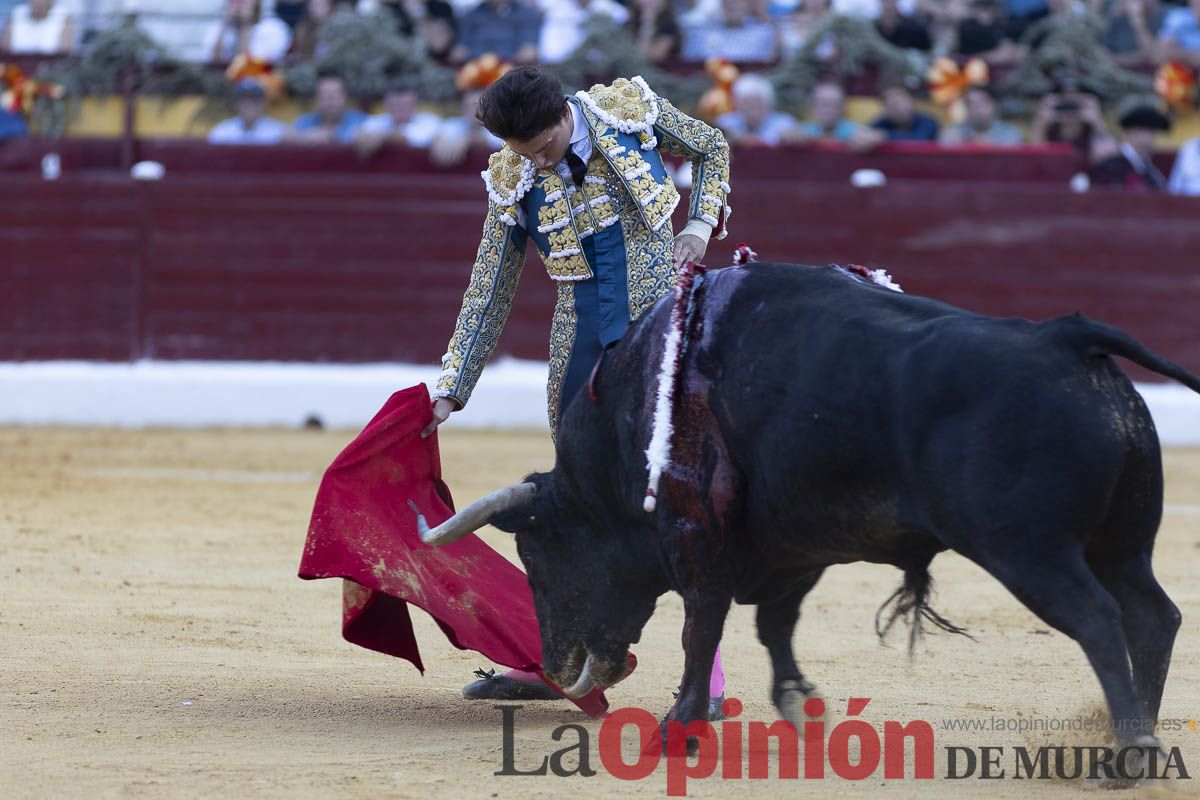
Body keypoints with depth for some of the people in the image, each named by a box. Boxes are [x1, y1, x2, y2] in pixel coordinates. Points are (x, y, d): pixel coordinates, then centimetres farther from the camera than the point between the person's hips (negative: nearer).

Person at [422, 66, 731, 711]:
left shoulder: (632, 111, -7)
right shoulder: (512, 184, -2)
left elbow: (711, 148, 13)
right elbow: (487, 294, 3)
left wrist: (700, 224, -2)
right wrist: (450, 388, 0)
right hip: (585, 343, 3)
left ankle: (707, 675, -5)